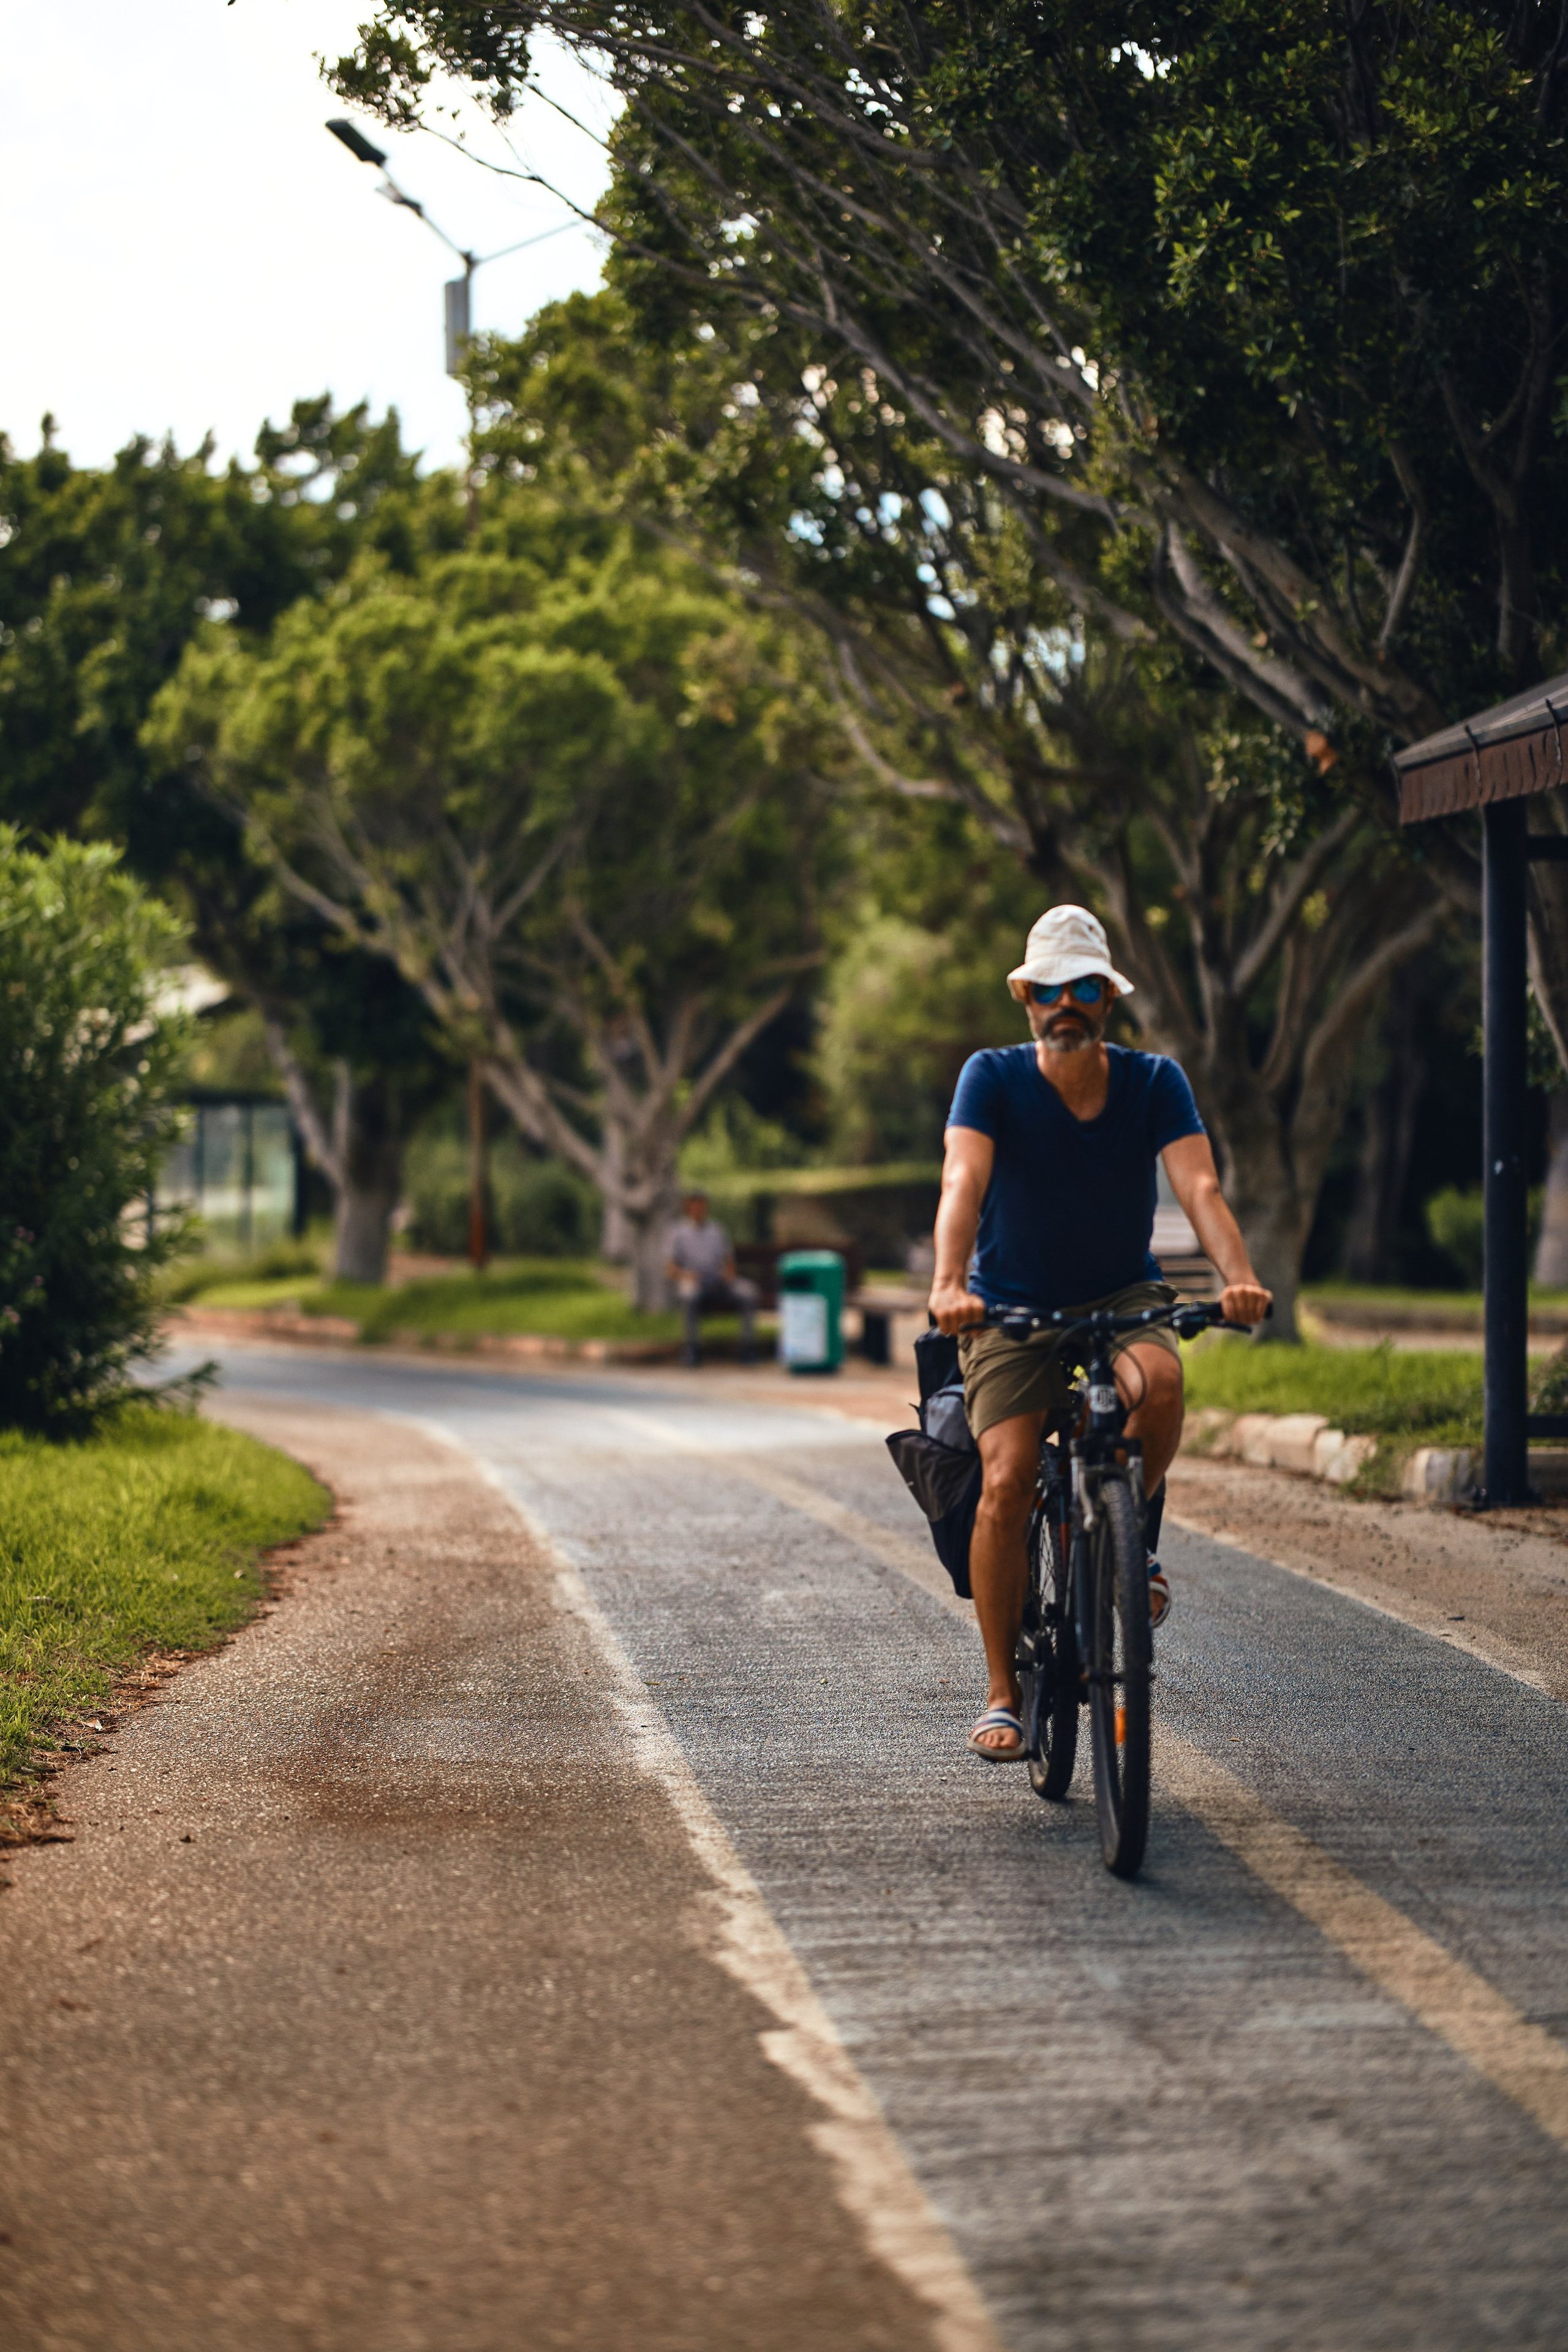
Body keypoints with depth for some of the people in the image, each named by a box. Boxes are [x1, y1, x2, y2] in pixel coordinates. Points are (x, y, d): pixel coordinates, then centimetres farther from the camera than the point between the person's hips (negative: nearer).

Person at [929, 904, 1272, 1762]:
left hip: (1122, 1296, 1)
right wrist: (949, 1284, -44)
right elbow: (963, 1181, -25)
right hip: (1011, 1308, -1)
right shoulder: (992, 1078, -11)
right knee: (1006, 1481, -19)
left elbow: (1199, 1186, -20)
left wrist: (1238, 1276, -39)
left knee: (1158, 1380, -34)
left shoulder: (1154, 1082, -7)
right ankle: (1001, 1692, -6)